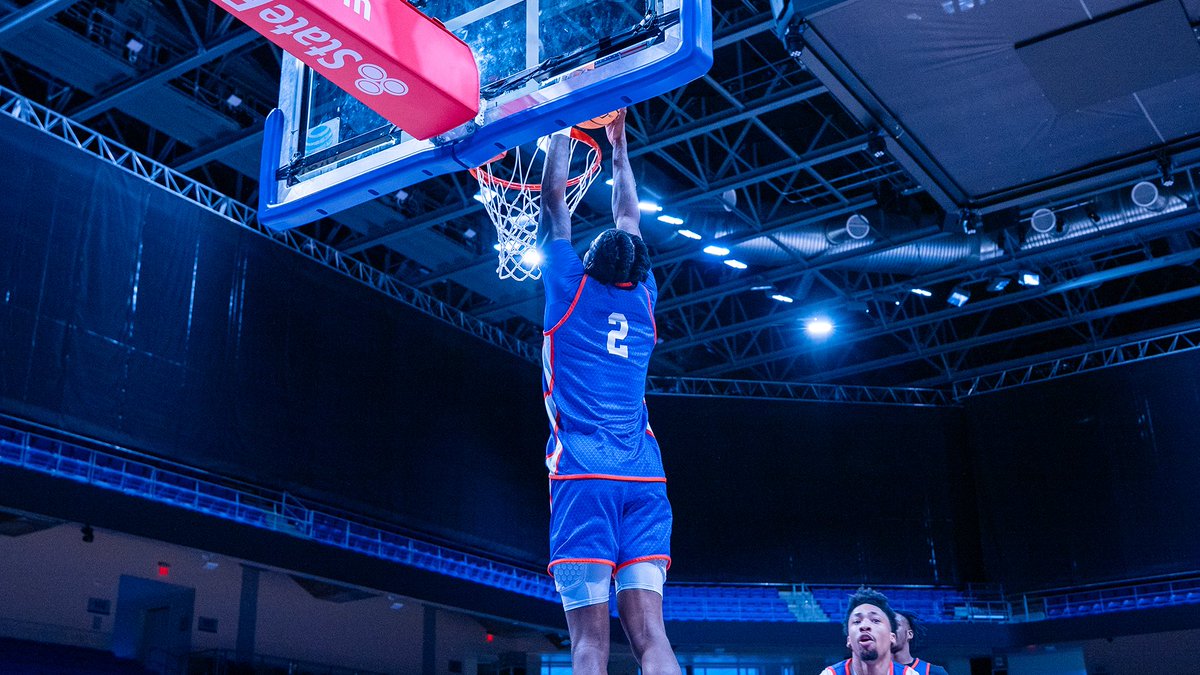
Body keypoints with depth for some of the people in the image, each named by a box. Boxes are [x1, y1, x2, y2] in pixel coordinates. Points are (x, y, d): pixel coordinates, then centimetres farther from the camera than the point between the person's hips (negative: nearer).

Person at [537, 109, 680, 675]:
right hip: (644, 478, 3)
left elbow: (554, 200, 18)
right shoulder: (642, 297, 16)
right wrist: (617, 142, 43)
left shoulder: (572, 289, 8)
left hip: (583, 474, -3)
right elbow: (628, 216, 32)